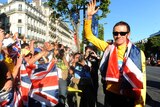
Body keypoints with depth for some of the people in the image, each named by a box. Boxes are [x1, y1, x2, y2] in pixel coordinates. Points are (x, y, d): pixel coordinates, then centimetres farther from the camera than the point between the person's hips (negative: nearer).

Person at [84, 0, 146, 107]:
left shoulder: (138, 53, -9)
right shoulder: (109, 48, -1)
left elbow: (141, 81, -7)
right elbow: (89, 36, 2)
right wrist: (89, 16, -10)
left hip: (129, 98, -2)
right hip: (110, 95, 3)